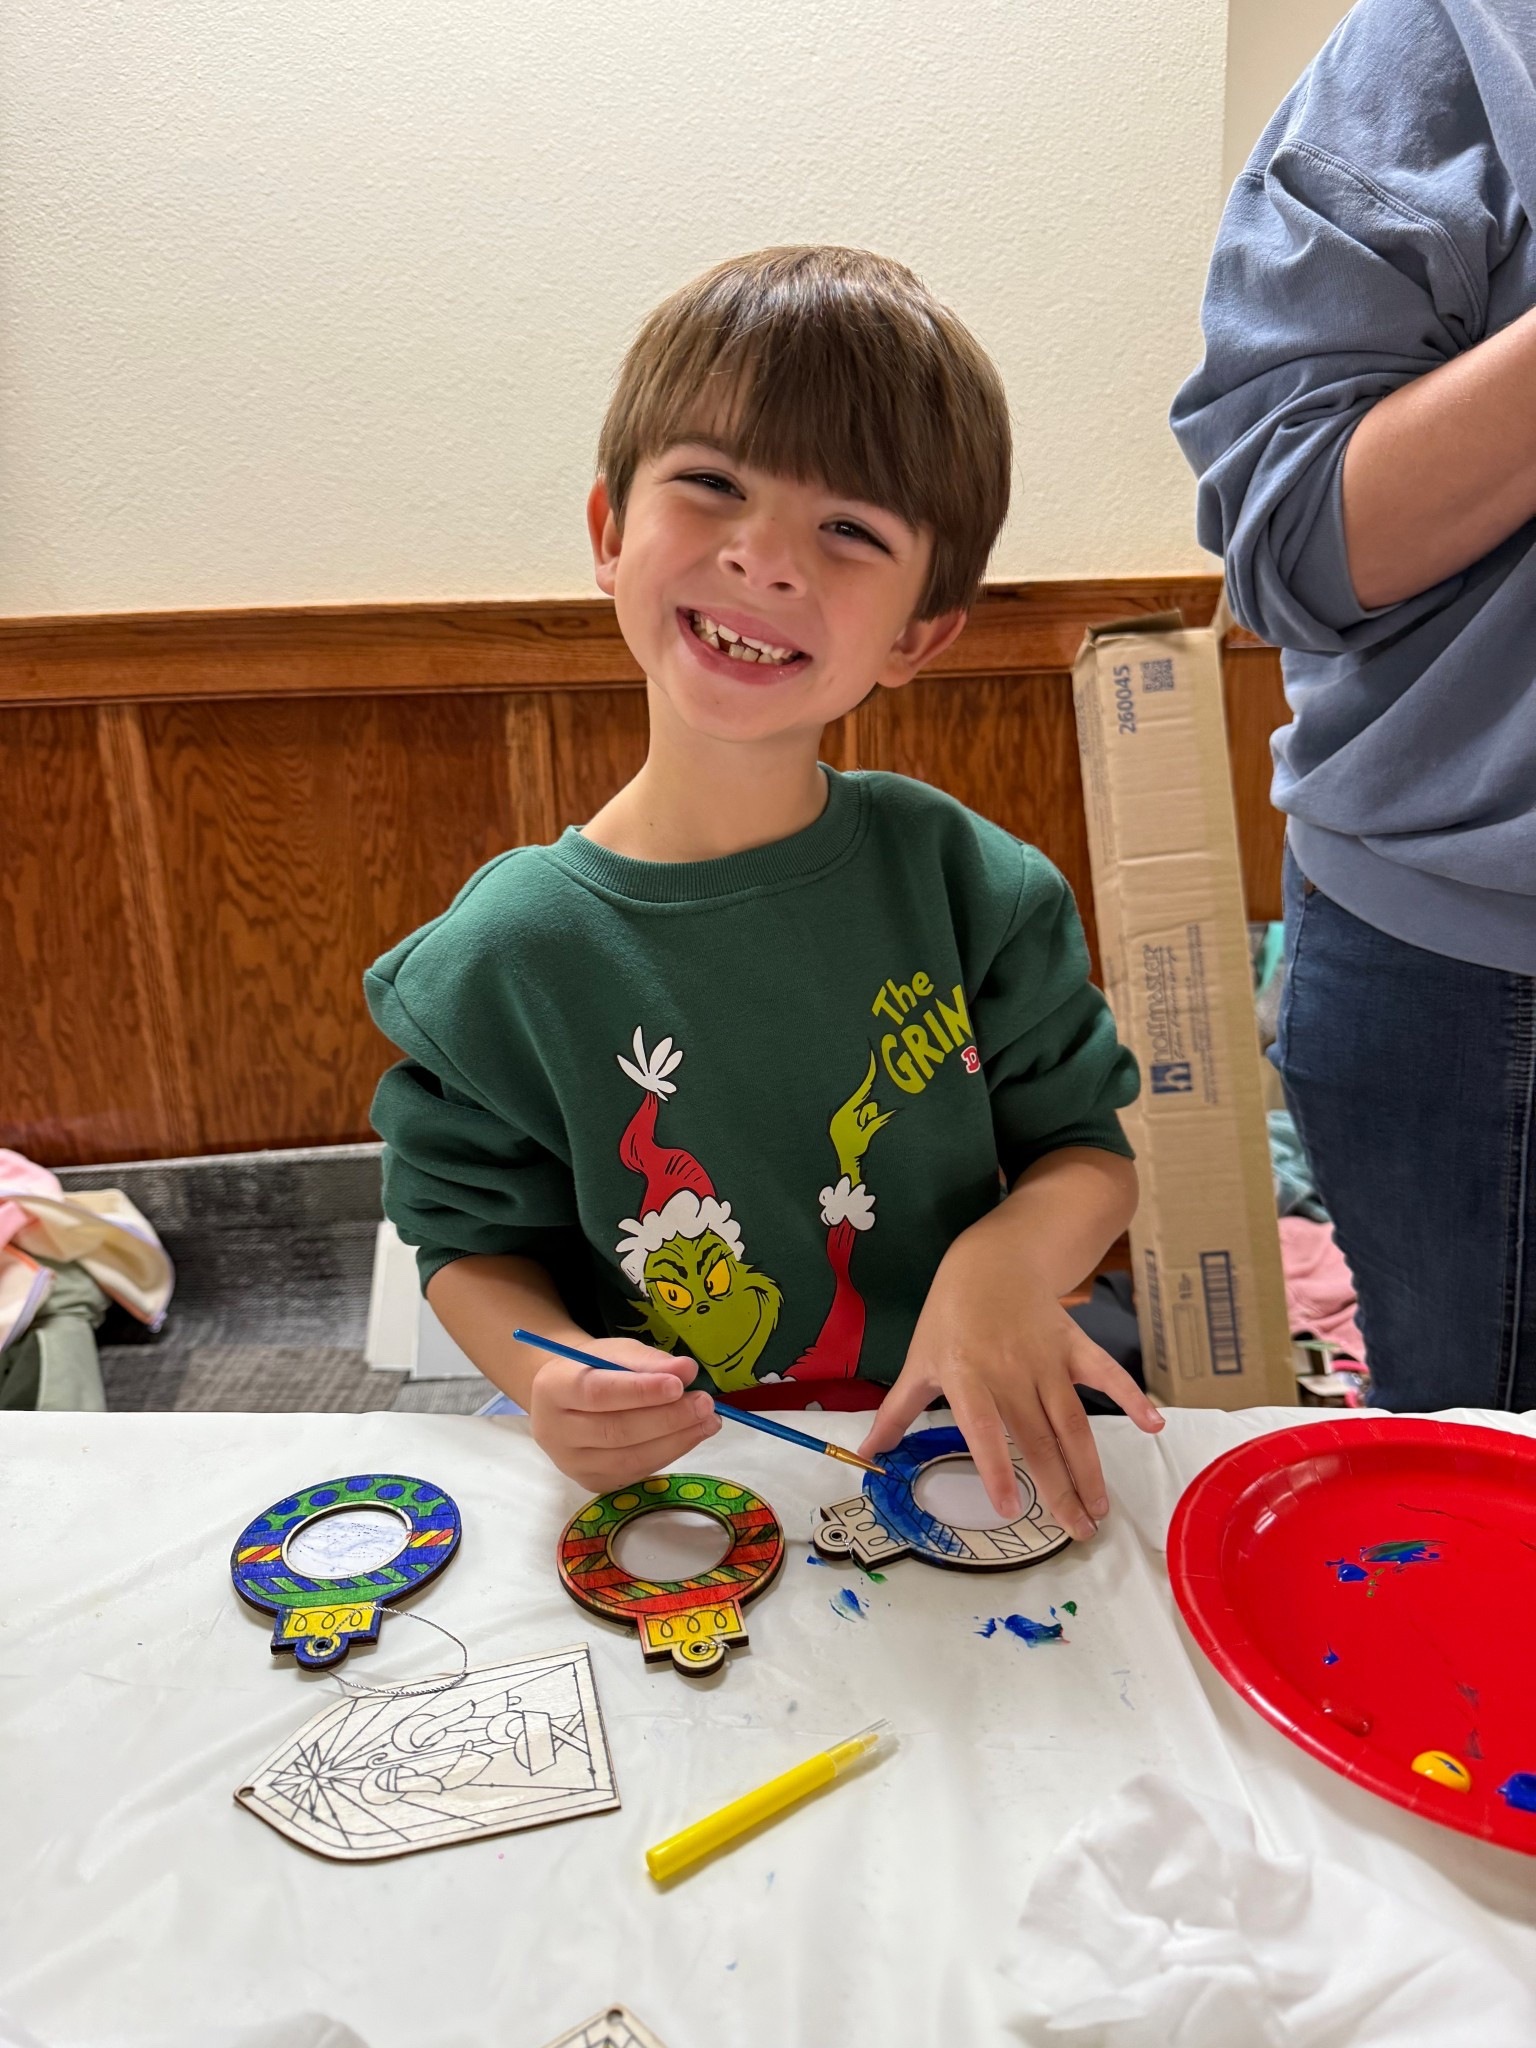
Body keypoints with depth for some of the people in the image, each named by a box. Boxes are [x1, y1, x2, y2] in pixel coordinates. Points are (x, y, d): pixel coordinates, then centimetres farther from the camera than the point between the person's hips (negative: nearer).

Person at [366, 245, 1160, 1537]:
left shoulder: (965, 884, -4)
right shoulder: (502, 962, -7)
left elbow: (1089, 1149, 4)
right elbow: (474, 1238, 4)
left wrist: (1015, 1252, -18)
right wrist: (549, 1372, -17)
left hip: (960, 1451, 1)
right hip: (668, 1482, 0)